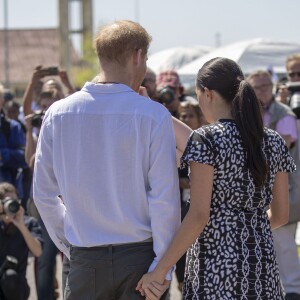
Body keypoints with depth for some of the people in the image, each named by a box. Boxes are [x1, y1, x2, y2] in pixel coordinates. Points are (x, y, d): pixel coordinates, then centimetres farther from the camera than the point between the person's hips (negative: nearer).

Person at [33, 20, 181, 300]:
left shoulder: (57, 114, 1)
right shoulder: (153, 115, -9)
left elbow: (43, 194, 5)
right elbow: (165, 197, -11)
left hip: (85, 259, 2)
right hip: (139, 256, -2)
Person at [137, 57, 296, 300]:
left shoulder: (206, 139, -10)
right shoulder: (274, 142, 6)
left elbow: (199, 216, -16)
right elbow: (281, 214, 12)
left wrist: (160, 270, -13)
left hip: (216, 263, -5)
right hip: (263, 262, 5)